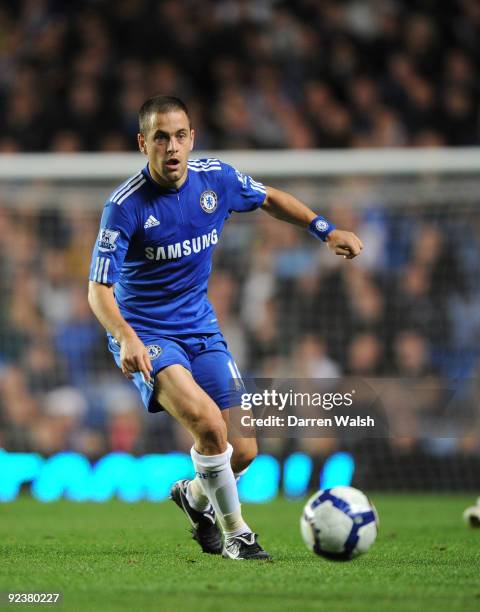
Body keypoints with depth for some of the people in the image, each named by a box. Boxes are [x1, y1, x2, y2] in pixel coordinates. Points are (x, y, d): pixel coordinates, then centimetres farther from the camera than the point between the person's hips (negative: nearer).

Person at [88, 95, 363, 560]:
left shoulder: (217, 179, -5)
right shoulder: (126, 204, -19)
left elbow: (270, 199, 16)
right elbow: (99, 288, -20)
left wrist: (326, 230, 5)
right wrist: (126, 339, -37)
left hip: (201, 330, 5)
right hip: (145, 333, -5)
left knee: (243, 451, 2)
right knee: (207, 421, -29)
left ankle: (196, 496, 37)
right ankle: (235, 534, -10)